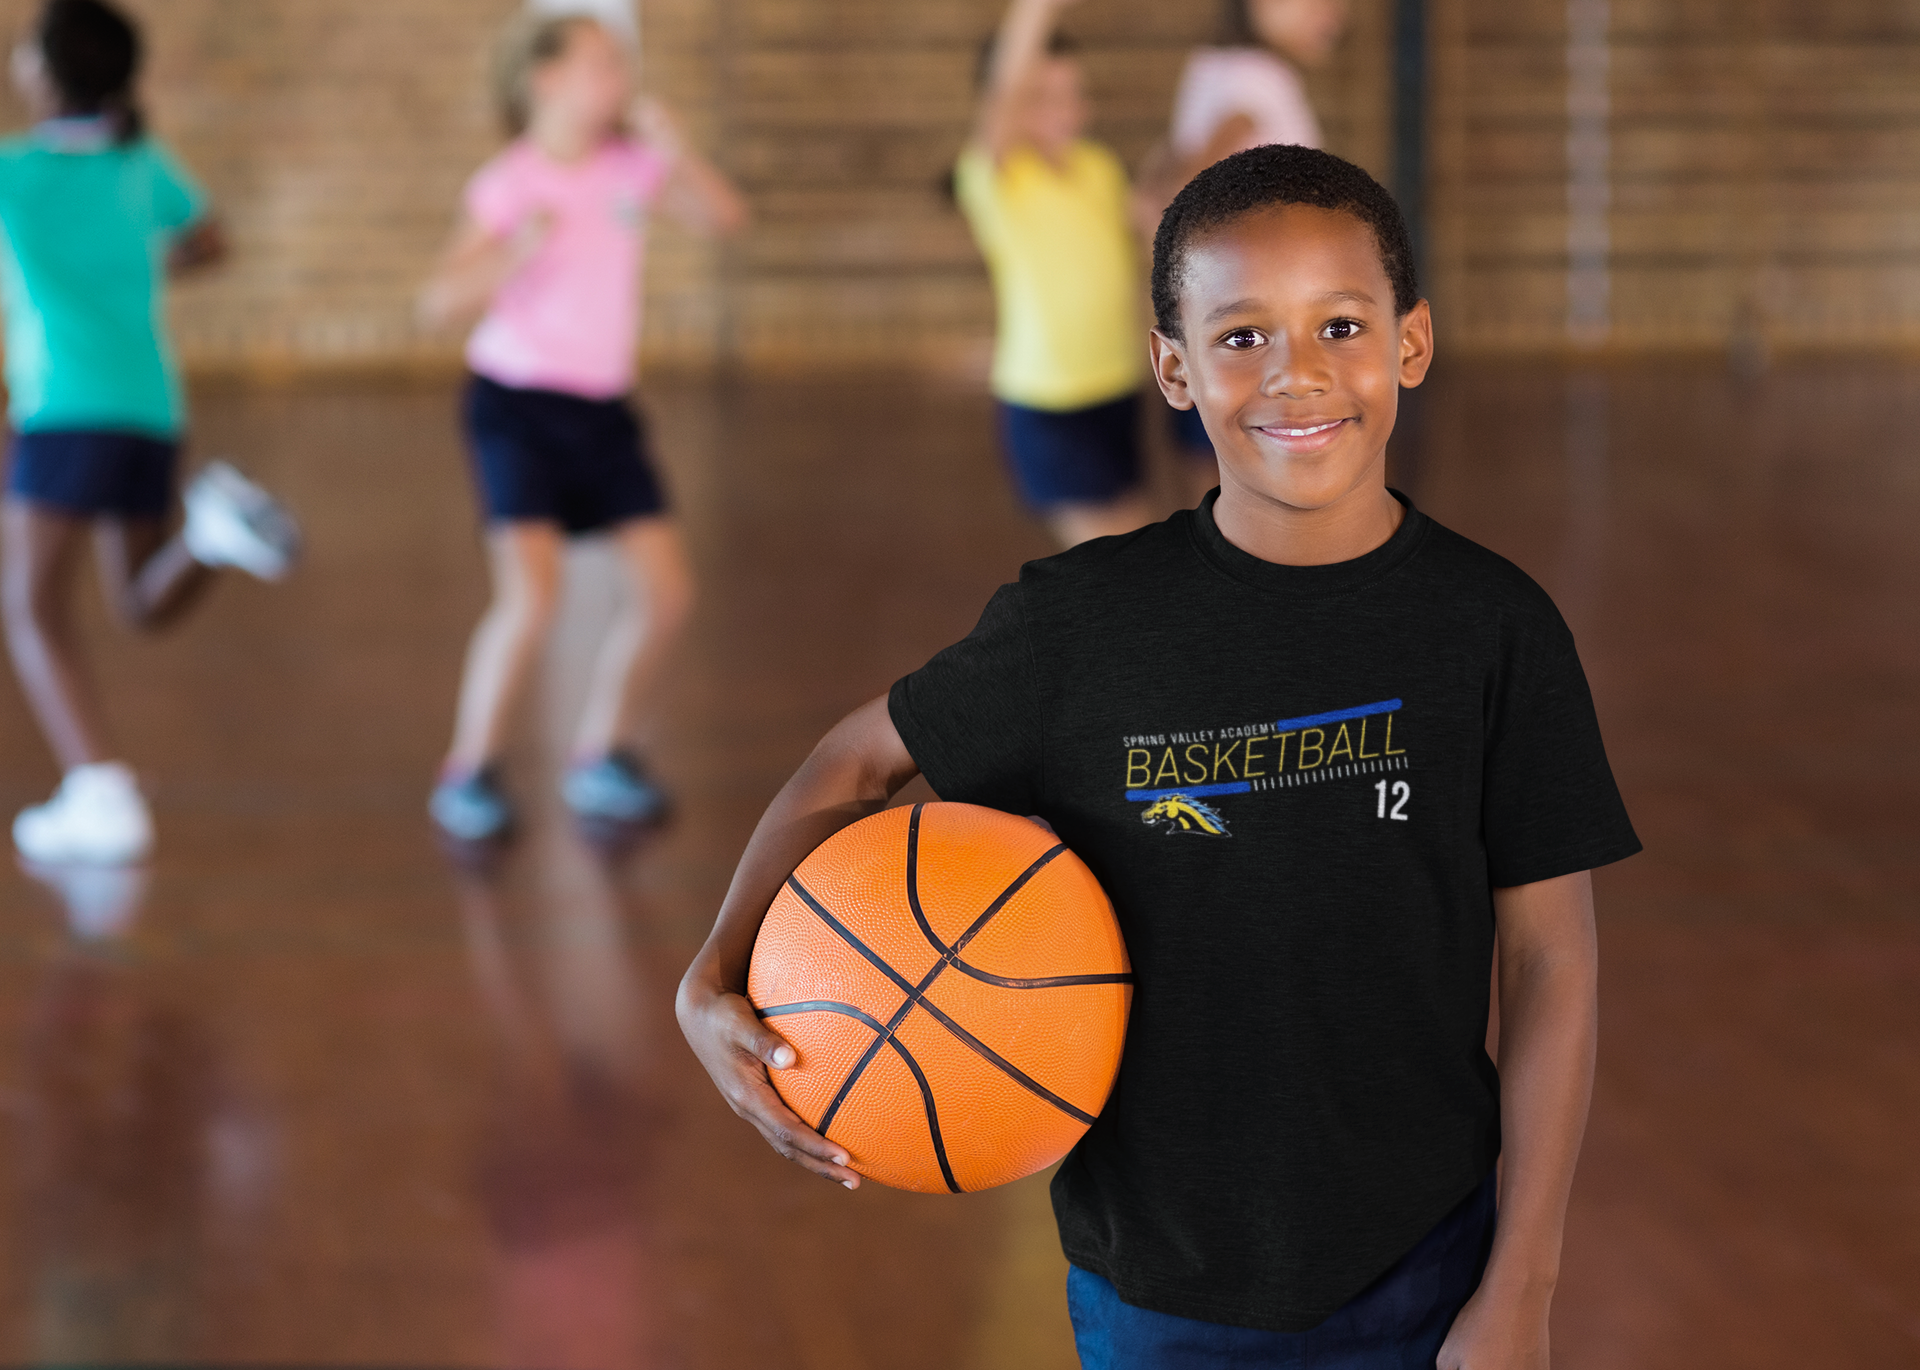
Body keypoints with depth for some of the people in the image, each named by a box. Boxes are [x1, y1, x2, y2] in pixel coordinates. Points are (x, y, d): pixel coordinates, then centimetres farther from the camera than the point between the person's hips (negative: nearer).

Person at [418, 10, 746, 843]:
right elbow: (440, 304, -17)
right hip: (518, 404, -6)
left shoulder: (630, 164, 2)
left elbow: (724, 217, -1)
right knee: (530, 596, -19)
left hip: (603, 408, 6)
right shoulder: (510, 184, -14)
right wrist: (514, 251, -33)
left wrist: (670, 148, -13)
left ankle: (602, 759, 21)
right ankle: (469, 772, -1)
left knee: (666, 593, 3)